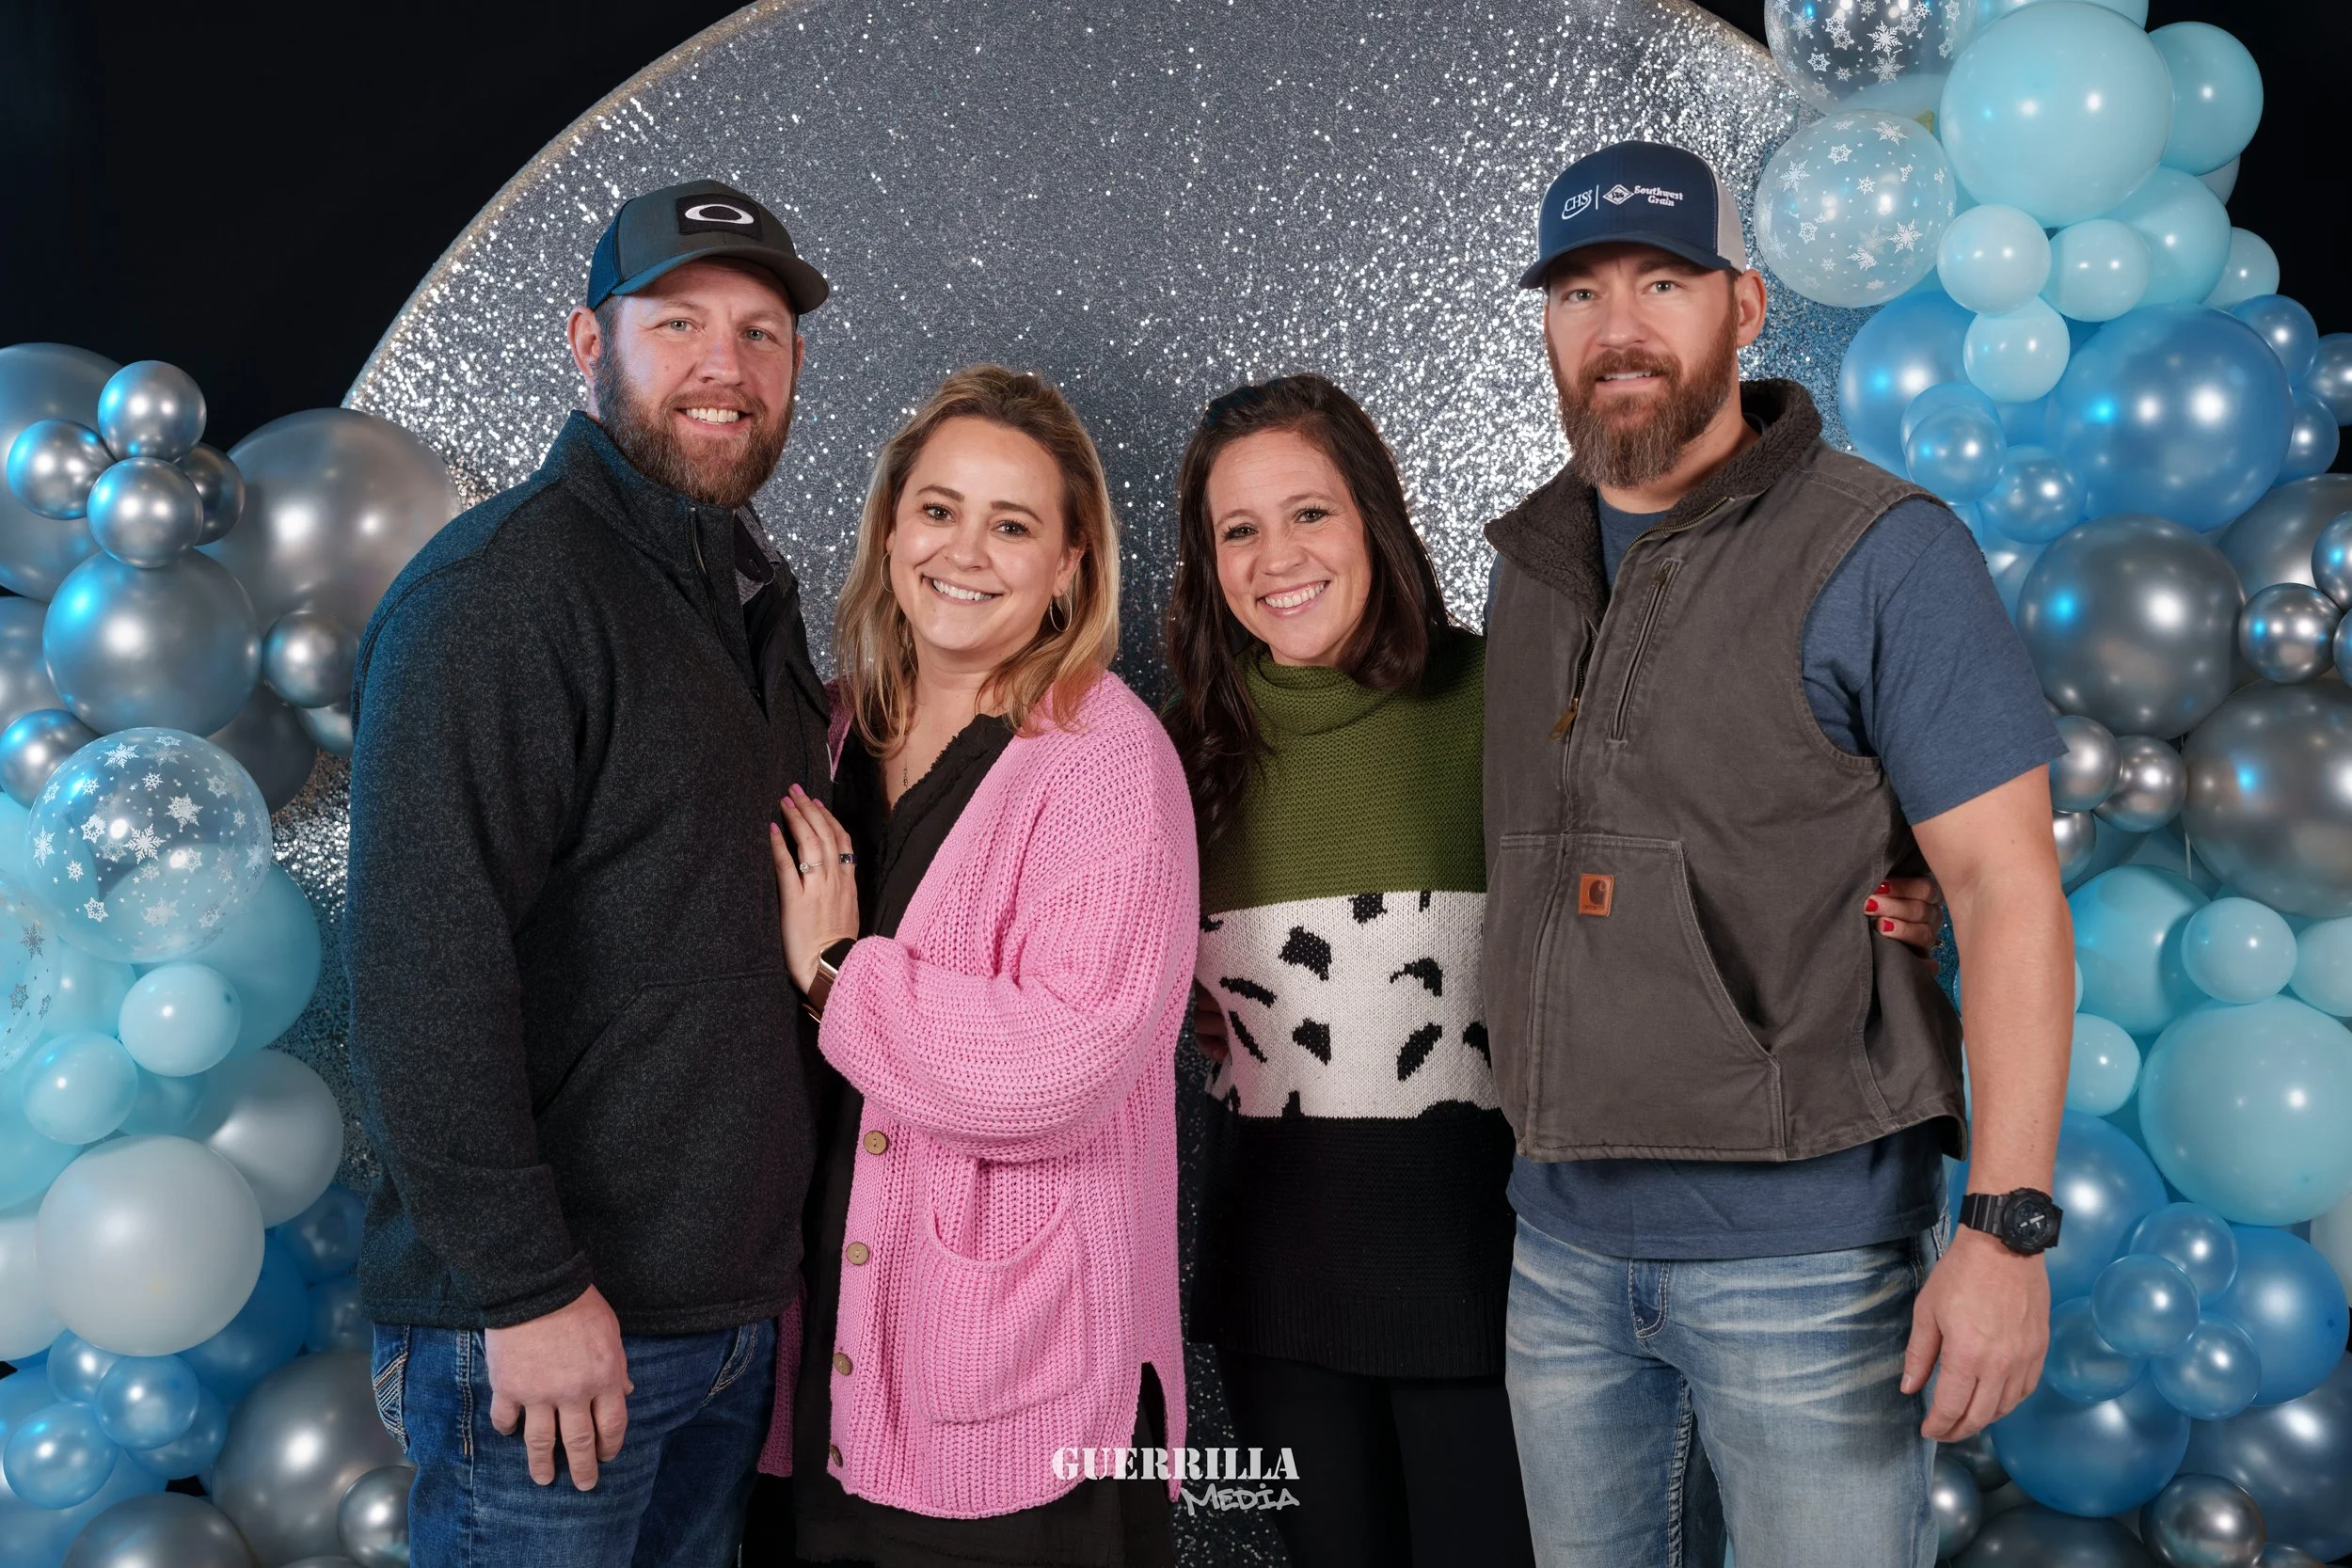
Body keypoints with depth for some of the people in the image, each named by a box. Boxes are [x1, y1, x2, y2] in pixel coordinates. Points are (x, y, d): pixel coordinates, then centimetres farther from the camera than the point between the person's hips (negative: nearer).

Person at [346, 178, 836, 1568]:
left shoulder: (755, 597, 12)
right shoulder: (497, 589, -15)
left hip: (738, 1305, 8)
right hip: (549, 1329, -8)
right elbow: (425, 968, -22)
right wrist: (527, 1286, -21)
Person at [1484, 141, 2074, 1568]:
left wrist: (2010, 1231, -18)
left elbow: (2007, 887, -13)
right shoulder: (1531, 568, 8)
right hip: (1563, 1243, 6)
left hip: (1806, 1253, -5)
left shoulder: (1880, 553, -9)